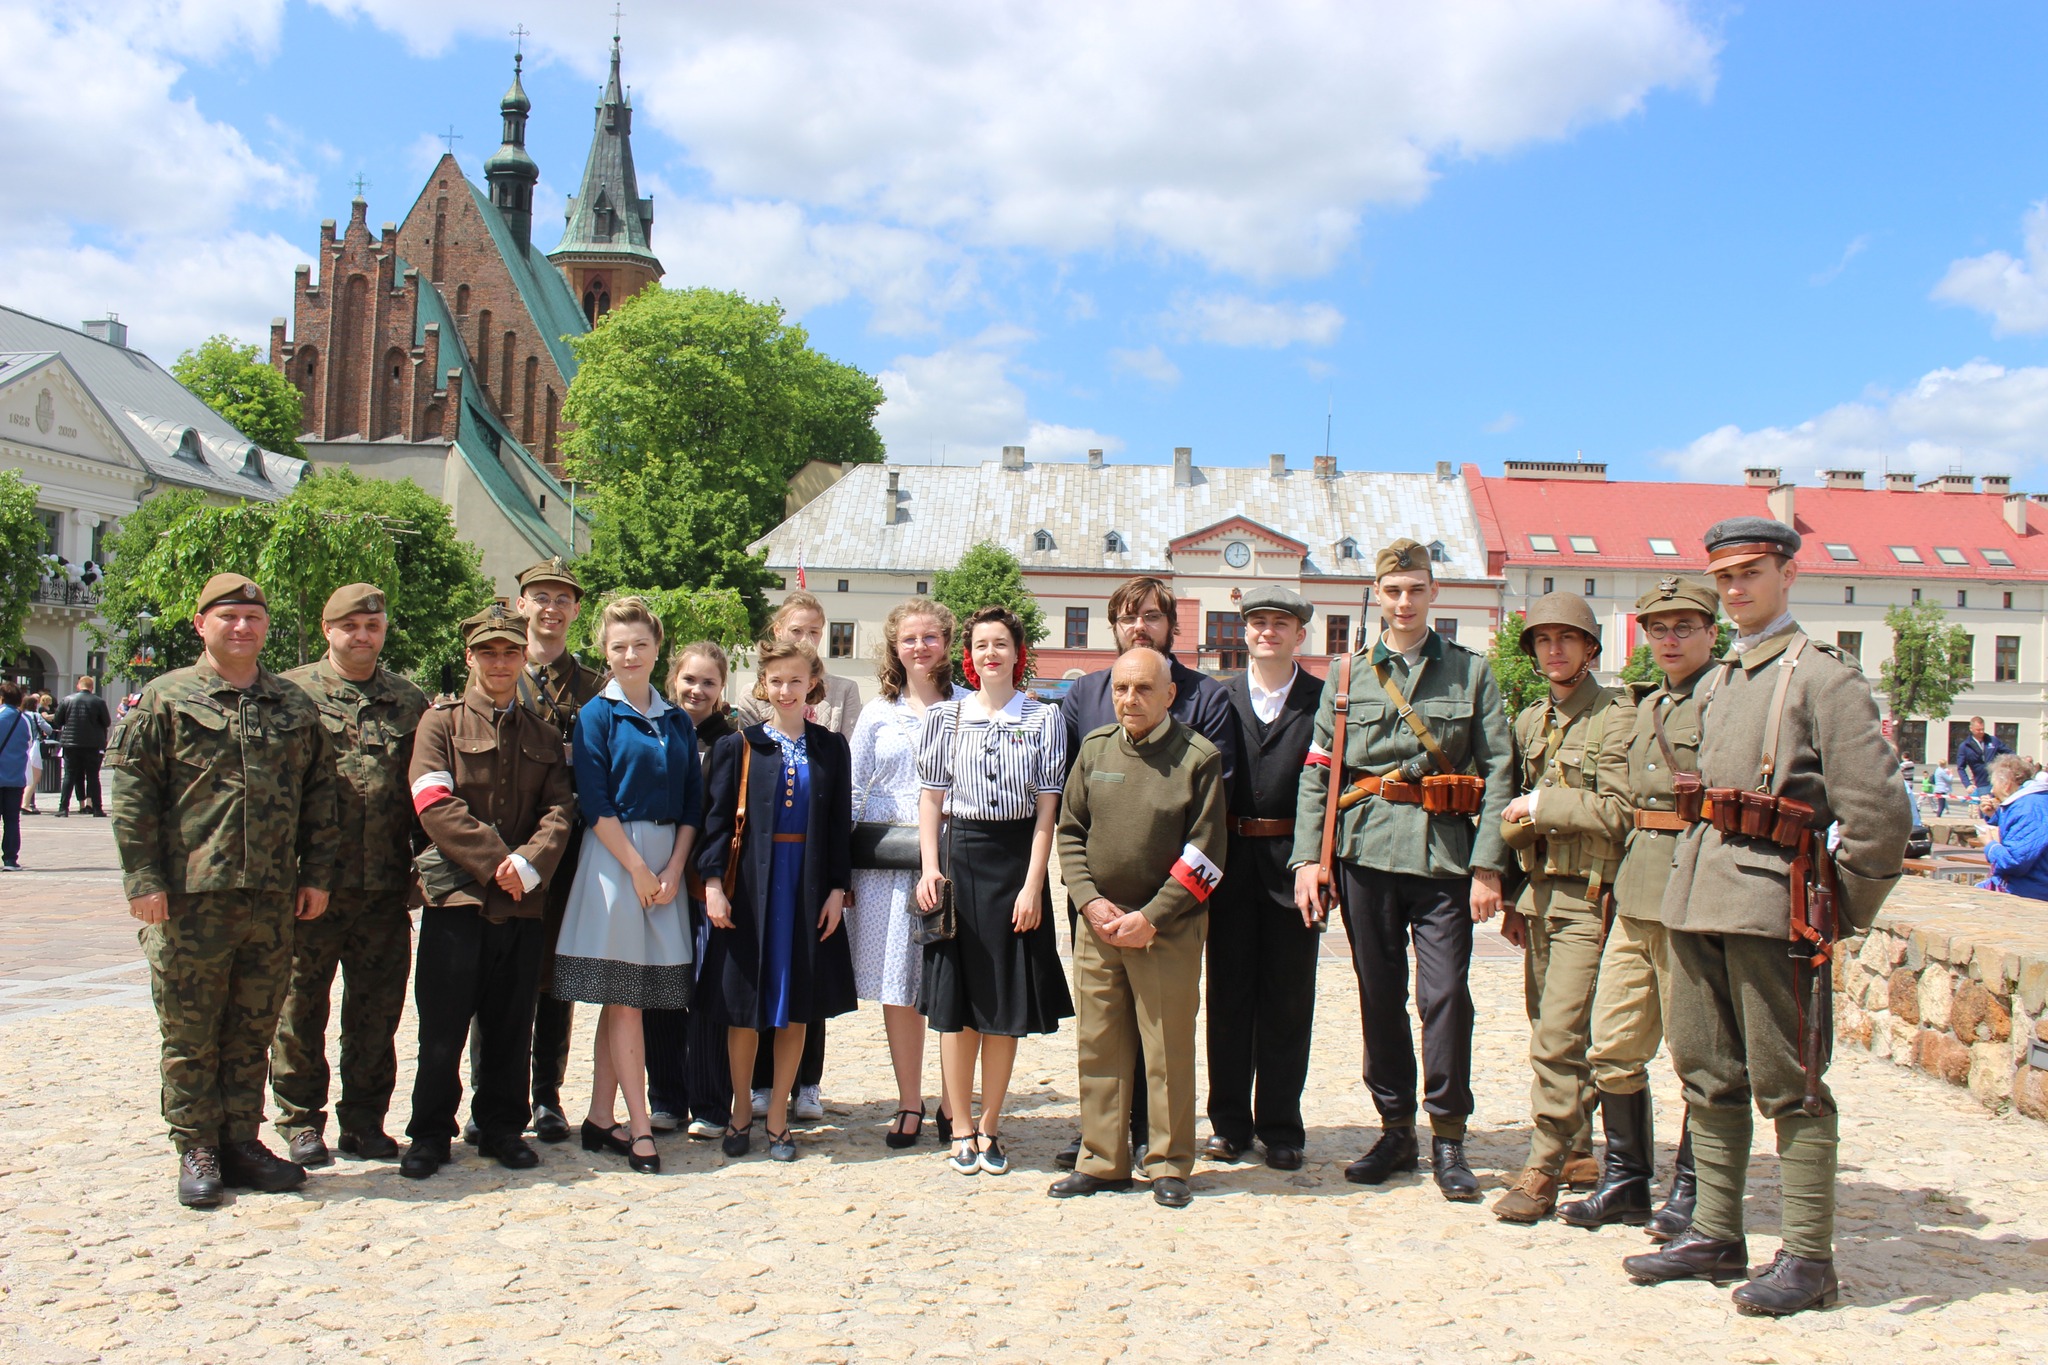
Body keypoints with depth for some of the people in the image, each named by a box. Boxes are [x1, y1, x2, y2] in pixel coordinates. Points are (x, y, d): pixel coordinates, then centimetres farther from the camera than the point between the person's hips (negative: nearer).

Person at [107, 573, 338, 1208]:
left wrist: (316, 874, 9)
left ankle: (241, 1140, 21)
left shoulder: (296, 707, 12)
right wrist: (143, 877, -9)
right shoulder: (165, 699, 1)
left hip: (274, 902, 3)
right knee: (190, 1034, 4)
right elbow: (132, 793, -3)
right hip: (190, 899, -3)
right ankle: (197, 1150, 16)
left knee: (253, 1030, 10)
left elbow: (318, 796, 15)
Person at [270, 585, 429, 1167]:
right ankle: (301, 1120, 21)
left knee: (376, 1010, 9)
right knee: (300, 1006, 7)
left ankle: (365, 1120, 21)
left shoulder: (410, 702, 10)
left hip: (384, 887, 2)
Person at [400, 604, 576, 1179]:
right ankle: (430, 1136, 13)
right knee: (443, 1026, 0)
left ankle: (502, 1129, 21)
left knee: (510, 1027, 9)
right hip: (455, 894, -3)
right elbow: (434, 804, -8)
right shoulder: (442, 721, 4)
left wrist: (529, 863, -14)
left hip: (524, 901, 3)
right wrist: (494, 863, -14)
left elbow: (561, 808, 5)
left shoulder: (544, 735, 15)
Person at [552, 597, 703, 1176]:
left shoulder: (677, 721, 12)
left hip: (667, 863, 5)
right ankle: (640, 1128, 1)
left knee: (621, 1000, 9)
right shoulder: (597, 715, -2)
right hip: (614, 860, -5)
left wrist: (673, 870, -3)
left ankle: (599, 1119, 16)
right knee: (624, 997, -3)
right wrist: (638, 869, -12)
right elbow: (595, 803, -9)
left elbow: (691, 803, 10)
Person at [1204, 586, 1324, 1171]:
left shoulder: (1324, 700, 2)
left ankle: (1280, 1125, 17)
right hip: (1231, 860, 1)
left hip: (1294, 860, -1)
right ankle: (1229, 1121, 18)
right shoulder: (1220, 697, 7)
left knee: (1288, 998, 6)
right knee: (1228, 992, 7)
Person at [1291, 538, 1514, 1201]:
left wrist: (1488, 865, -6)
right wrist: (1307, 856, -2)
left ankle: (1448, 1138, 9)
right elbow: (1318, 773, 7)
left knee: (1445, 994, -5)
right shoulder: (1349, 674, 9)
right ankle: (1395, 1128, 21)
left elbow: (1497, 772, 2)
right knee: (1379, 996, 8)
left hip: (1444, 855, -2)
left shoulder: (1471, 672, 6)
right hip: (1366, 853, 2)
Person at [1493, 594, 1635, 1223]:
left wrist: (1542, 805, -11)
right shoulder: (1531, 721, 15)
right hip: (1539, 892, 7)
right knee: (1549, 1031, 13)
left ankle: (1543, 1170, -6)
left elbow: (1619, 812, -16)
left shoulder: (1617, 716, -7)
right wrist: (1515, 899, 18)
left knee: (1559, 1034, -11)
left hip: (1588, 896, -7)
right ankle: (1575, 1145, 28)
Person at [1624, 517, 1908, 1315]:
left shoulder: (1823, 678, -6)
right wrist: (1695, 881, 15)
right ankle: (1716, 1235, 24)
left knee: (1787, 1086, -1)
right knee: (1708, 1077, 13)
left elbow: (1878, 810, -9)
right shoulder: (1715, 685, 17)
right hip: (1696, 903, 8)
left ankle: (1807, 1258, 9)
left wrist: (1843, 913, -7)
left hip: (1772, 904, -7)